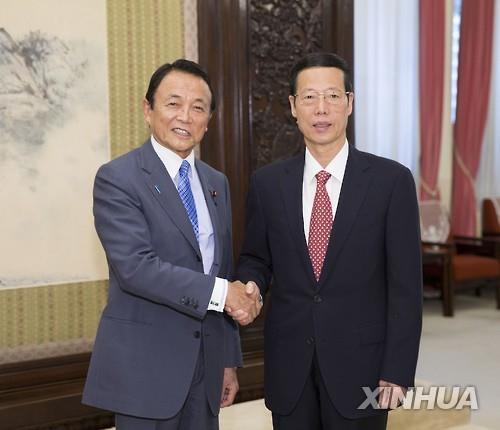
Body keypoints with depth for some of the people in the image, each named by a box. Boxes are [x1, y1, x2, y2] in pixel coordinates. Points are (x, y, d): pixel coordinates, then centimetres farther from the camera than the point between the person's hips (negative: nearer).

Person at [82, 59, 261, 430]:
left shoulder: (216, 182, 11)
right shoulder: (117, 178, -10)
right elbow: (135, 266, -21)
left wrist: (229, 359, 14)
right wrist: (220, 292, -20)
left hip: (207, 363, 6)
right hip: (145, 364, -6)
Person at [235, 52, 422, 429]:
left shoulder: (391, 180, -6)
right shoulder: (267, 183, 2)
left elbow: (405, 286, -6)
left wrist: (398, 371, -9)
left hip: (360, 364, -2)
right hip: (288, 367, 2)